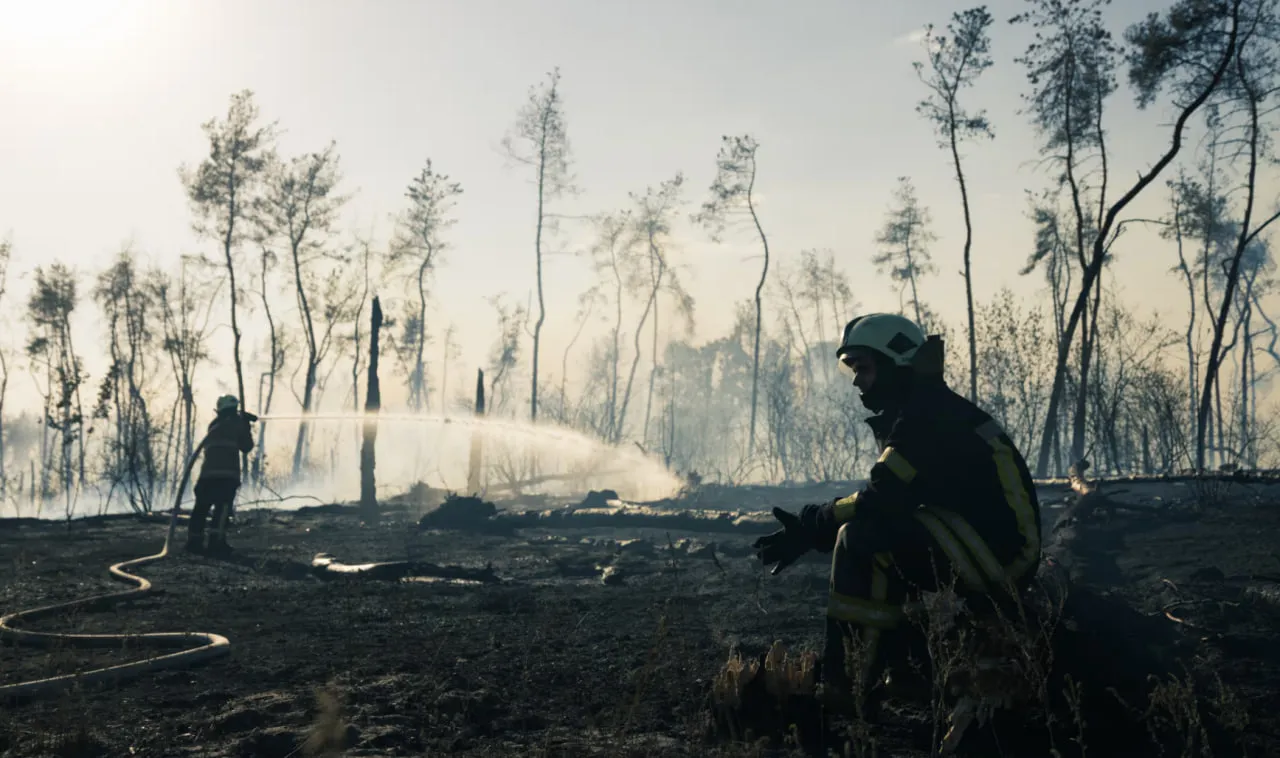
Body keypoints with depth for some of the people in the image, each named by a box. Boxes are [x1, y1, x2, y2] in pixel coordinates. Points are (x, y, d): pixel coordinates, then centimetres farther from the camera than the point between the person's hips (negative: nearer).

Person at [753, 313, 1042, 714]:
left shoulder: (928, 414, -13)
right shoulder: (918, 414, 18)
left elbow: (882, 499, -22)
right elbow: (888, 500, 16)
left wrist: (808, 529, -13)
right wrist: (810, 528, 5)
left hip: (997, 554, -11)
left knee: (860, 537, -21)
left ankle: (845, 686, -19)